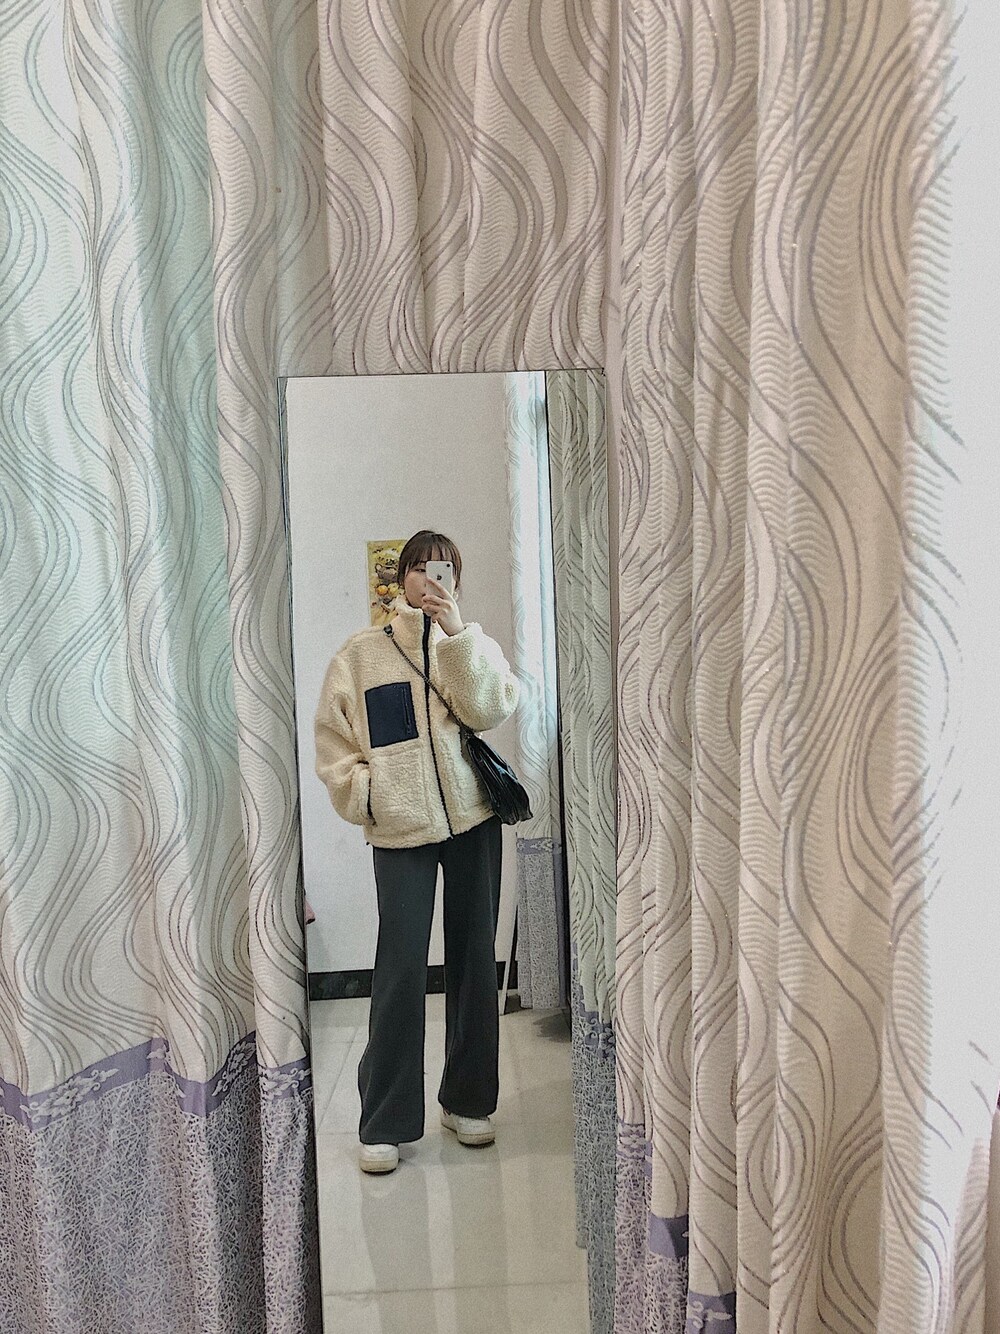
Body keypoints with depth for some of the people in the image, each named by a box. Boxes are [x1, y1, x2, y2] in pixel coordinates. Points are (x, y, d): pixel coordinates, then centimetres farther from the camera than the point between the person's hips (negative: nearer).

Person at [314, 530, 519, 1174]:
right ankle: (386, 1122, 10)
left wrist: (457, 631, -15)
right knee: (401, 969, -4)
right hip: (400, 830, -2)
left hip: (473, 817, 2)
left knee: (475, 961, 9)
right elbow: (334, 741, 4)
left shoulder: (470, 645, 10)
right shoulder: (361, 653, 6)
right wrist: (366, 797, -9)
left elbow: (492, 708, -9)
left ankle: (467, 1101, 25)